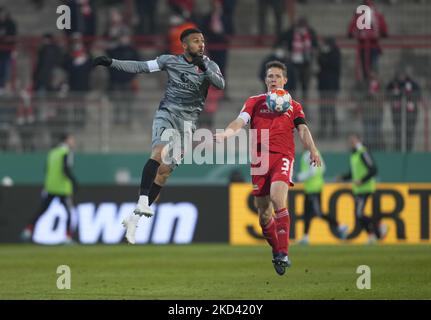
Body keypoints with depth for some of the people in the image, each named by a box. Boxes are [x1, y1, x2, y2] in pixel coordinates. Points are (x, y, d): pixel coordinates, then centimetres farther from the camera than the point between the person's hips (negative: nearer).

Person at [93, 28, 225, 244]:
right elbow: (140, 67, 6)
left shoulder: (209, 66, 5)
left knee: (165, 170, -1)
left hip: (187, 121, 1)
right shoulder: (170, 61, 4)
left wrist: (204, 68, -29)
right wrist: (111, 63, -1)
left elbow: (220, 84, -13)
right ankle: (143, 201, -37)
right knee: (160, 151, -31)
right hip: (167, 112, -1)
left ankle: (135, 218, 5)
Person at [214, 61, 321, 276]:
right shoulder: (254, 102, 16)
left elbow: (303, 130, 5)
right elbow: (240, 122, 1)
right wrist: (225, 133, -21)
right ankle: (276, 252, 23)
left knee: (277, 197, -26)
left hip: (283, 156, -2)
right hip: (259, 159, 2)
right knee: (264, 214, 2)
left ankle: (283, 254, -25)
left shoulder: (293, 106, 17)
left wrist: (312, 150, -13)